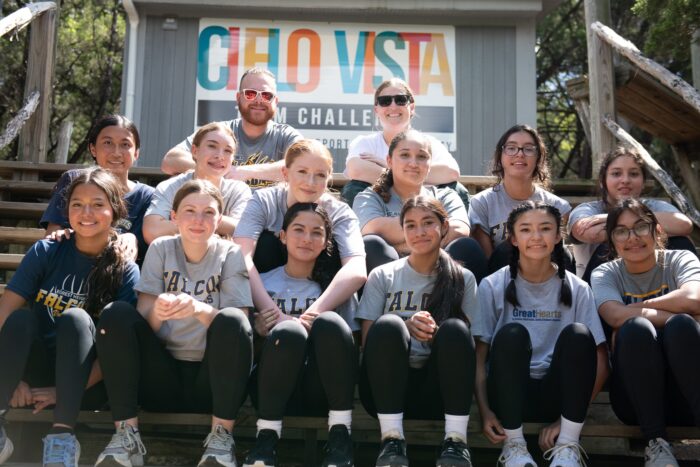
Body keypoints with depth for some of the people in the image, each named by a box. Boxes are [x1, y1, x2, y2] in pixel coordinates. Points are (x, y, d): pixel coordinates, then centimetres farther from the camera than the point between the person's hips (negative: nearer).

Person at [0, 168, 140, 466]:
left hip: (86, 386, -1)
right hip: (34, 375, 2)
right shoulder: (46, 252, -2)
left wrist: (64, 391, -18)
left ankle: (62, 435, -33)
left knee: (75, 318, -29)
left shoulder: (126, 271, -6)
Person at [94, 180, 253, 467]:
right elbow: (143, 318, -6)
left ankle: (222, 436, -20)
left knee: (231, 321, -30)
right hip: (162, 377, 2)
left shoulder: (230, 254, -2)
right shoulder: (161, 249, 2)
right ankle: (126, 434, -17)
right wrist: (157, 311, -31)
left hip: (211, 379, -2)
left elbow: (237, 325, -14)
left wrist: (200, 309, -35)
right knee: (116, 314, -20)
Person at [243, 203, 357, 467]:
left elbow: (347, 340, 7)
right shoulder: (261, 283, 15)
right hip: (274, 386, -1)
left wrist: (318, 328, -13)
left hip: (322, 390, 1)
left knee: (329, 323, -29)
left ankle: (340, 434, -24)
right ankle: (266, 437, -24)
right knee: (289, 331, -32)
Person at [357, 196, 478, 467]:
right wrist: (406, 328, -21)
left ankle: (456, 440, -24)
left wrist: (435, 333, -21)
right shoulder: (382, 276, 7)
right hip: (387, 386, 0)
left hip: (436, 389, 0)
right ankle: (392, 439, -26)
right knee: (388, 325, -29)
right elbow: (368, 340, 0)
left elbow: (464, 339, 1)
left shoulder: (463, 279, 9)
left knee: (454, 329, -28)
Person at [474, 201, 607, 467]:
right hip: (509, 395, -1)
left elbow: (599, 361, -3)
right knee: (512, 334, -30)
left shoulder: (577, 289, 1)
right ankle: (514, 444, -18)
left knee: (577, 335, -26)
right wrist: (484, 411, -17)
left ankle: (568, 445, -16)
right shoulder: (493, 286, -1)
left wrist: (566, 418, -12)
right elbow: (479, 355, -3)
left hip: (557, 394, 1)